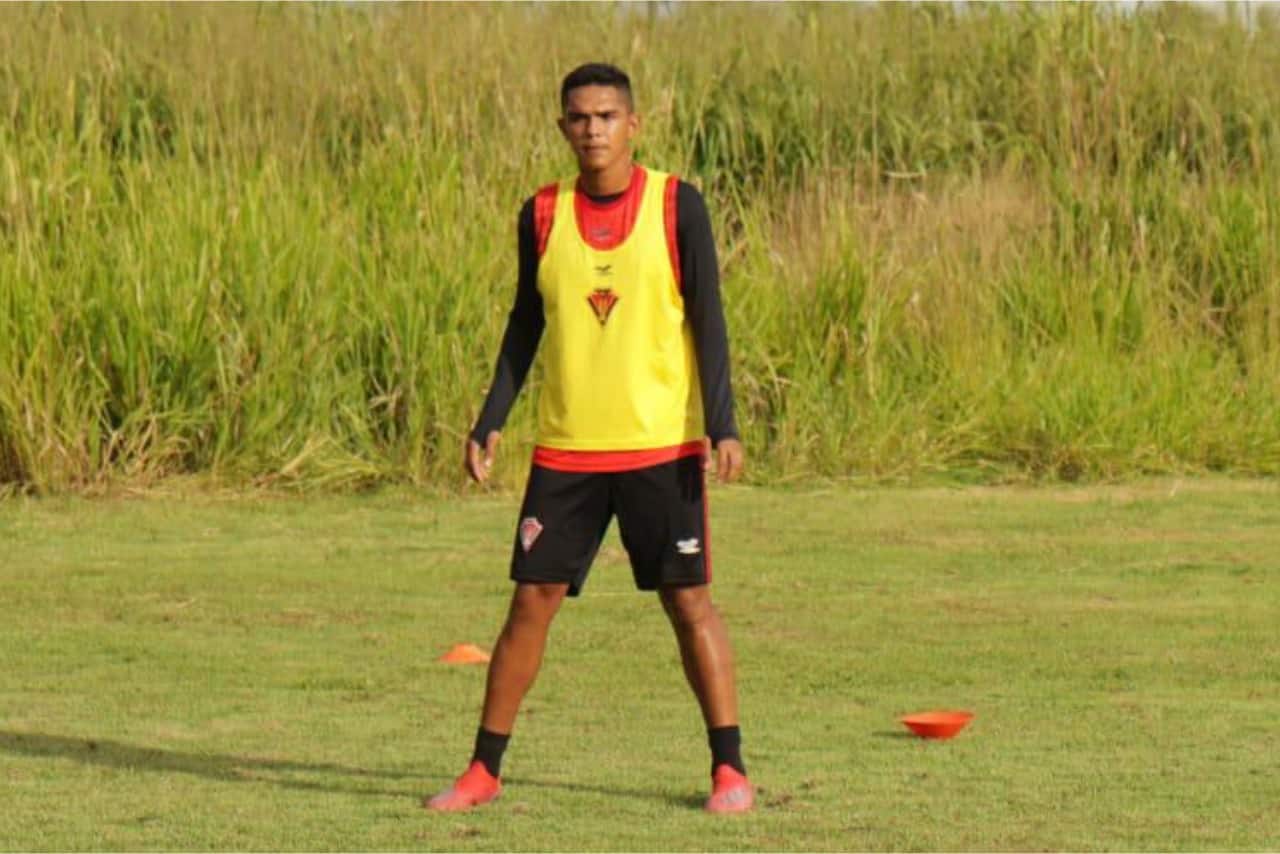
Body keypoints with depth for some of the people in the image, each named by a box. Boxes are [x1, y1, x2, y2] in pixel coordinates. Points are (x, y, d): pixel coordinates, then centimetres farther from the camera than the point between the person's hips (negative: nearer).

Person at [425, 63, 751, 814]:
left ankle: (730, 768, 4)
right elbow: (526, 325, 13)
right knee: (533, 598, 1)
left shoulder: (676, 207, -3)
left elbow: (707, 320, -4)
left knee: (689, 599, -2)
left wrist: (722, 426, -13)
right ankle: (484, 770, 9)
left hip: (663, 445, -3)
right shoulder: (543, 216, 5)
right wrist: (491, 423, 6)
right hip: (565, 448, 3)